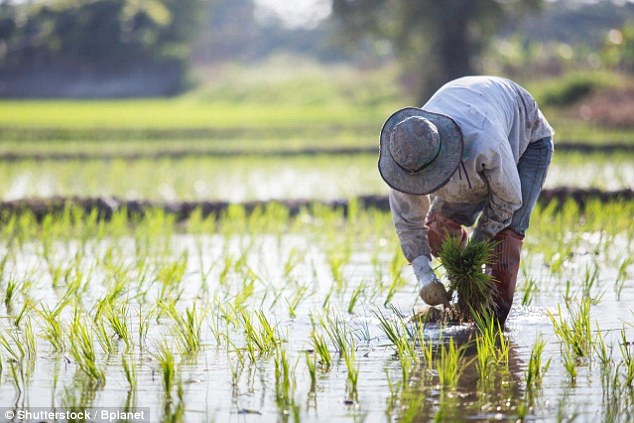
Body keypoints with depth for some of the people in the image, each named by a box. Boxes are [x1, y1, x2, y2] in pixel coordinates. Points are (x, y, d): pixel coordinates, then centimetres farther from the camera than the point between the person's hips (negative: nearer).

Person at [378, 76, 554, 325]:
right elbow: (407, 219, -17)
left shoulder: (484, 145, -49)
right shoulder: (404, 154, -32)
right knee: (440, 225, -1)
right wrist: (424, 275, -25)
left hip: (527, 137, -5)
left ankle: (494, 317, -12)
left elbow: (508, 199, -29)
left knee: (506, 232, -20)